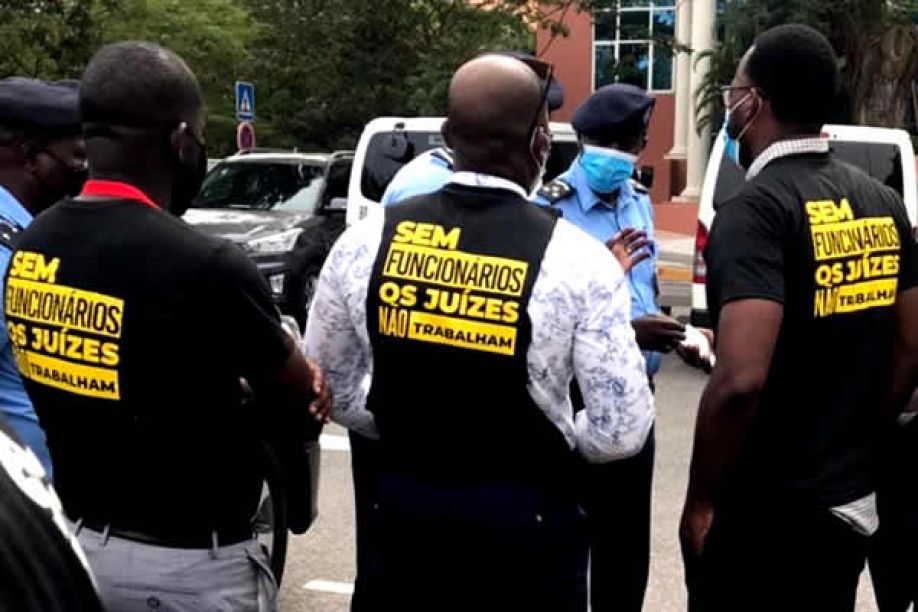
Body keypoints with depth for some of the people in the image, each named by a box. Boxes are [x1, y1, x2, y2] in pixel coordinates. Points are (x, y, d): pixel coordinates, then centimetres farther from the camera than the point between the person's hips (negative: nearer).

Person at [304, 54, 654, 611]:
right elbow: (621, 432, -12)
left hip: (403, 514, 3)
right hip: (527, 524, -2)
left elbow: (331, 388, 6)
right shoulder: (577, 259, -15)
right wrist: (554, 442, 6)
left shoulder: (366, 242, -6)